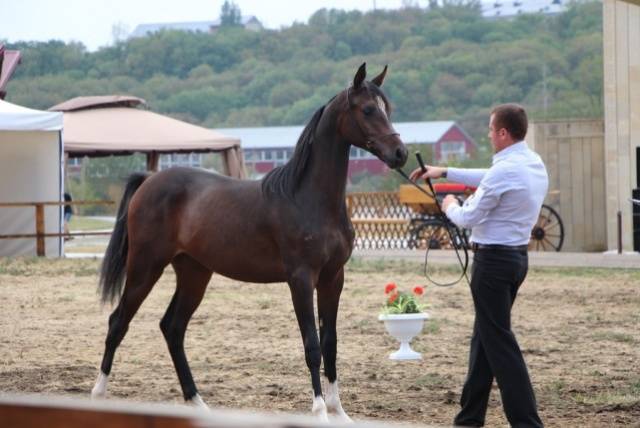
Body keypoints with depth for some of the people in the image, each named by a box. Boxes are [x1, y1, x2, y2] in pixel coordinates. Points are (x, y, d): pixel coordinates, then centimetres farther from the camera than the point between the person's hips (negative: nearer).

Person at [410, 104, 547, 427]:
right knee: (484, 335, 17)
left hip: (493, 259, -10)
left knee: (499, 342, -6)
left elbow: (469, 218, -14)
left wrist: (451, 207, 8)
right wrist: (444, 172, 29)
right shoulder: (534, 164, 8)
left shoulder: (505, 170, -21)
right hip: (517, 256, 10)